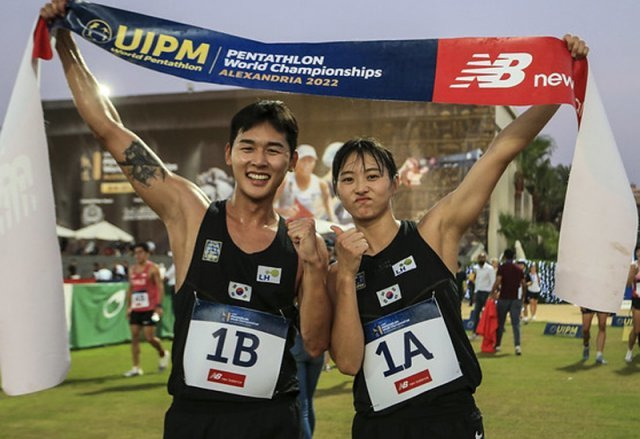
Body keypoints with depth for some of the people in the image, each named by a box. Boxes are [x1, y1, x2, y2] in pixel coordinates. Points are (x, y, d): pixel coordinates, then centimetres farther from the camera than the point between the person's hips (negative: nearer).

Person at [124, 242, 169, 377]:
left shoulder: (152, 268, -5)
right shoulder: (132, 270, 13)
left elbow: (160, 287, -9)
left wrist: (159, 305, -17)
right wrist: (128, 306, 14)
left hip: (149, 309, -6)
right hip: (135, 309, 6)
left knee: (149, 337, -7)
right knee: (134, 337, 0)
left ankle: (163, 354, 22)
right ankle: (136, 367, 4)